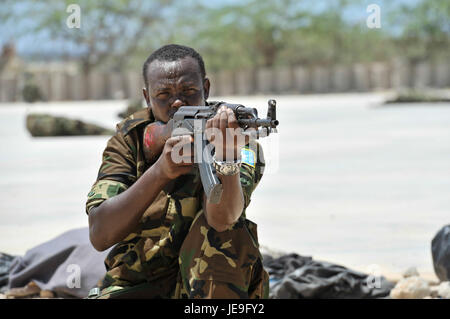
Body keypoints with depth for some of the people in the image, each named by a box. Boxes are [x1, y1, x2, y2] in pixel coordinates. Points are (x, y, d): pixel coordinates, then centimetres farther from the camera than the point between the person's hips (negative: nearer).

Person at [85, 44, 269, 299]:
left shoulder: (238, 137, -8)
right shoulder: (130, 138, -2)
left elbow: (222, 218, -30)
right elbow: (100, 235, -16)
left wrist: (224, 153, -49)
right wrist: (160, 171, -29)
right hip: (134, 287, 0)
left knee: (226, 228, -28)